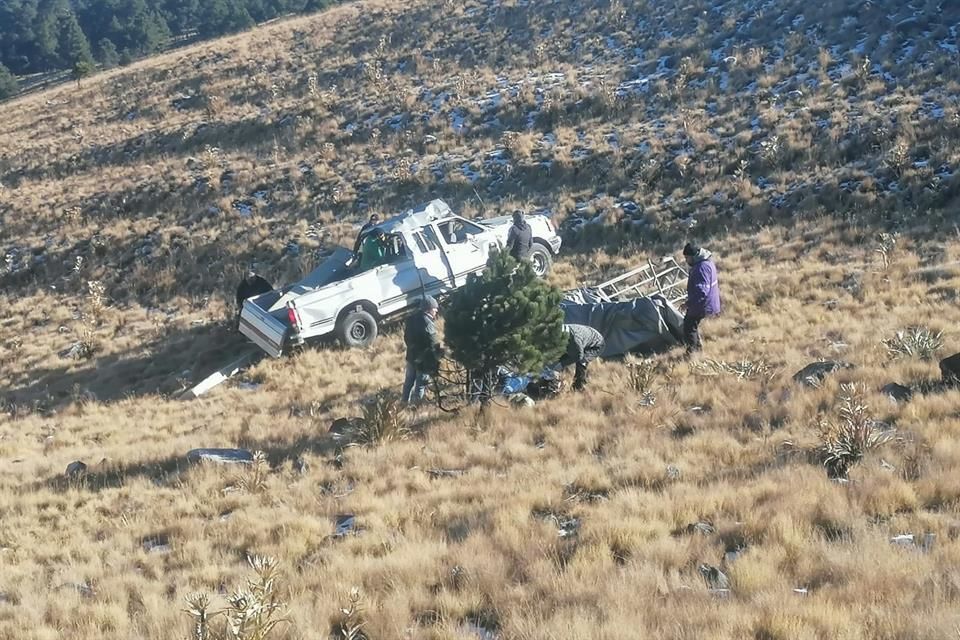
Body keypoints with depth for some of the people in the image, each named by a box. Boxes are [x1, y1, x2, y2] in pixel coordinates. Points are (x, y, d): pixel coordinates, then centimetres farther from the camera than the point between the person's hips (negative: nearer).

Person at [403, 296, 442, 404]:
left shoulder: (412, 319, 1)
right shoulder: (428, 323, -26)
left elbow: (407, 336, 12)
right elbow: (433, 344, -25)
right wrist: (440, 353, -8)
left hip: (411, 356, 9)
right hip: (424, 359, -8)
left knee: (409, 380, 23)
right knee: (421, 384, 7)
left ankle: (405, 402, 39)